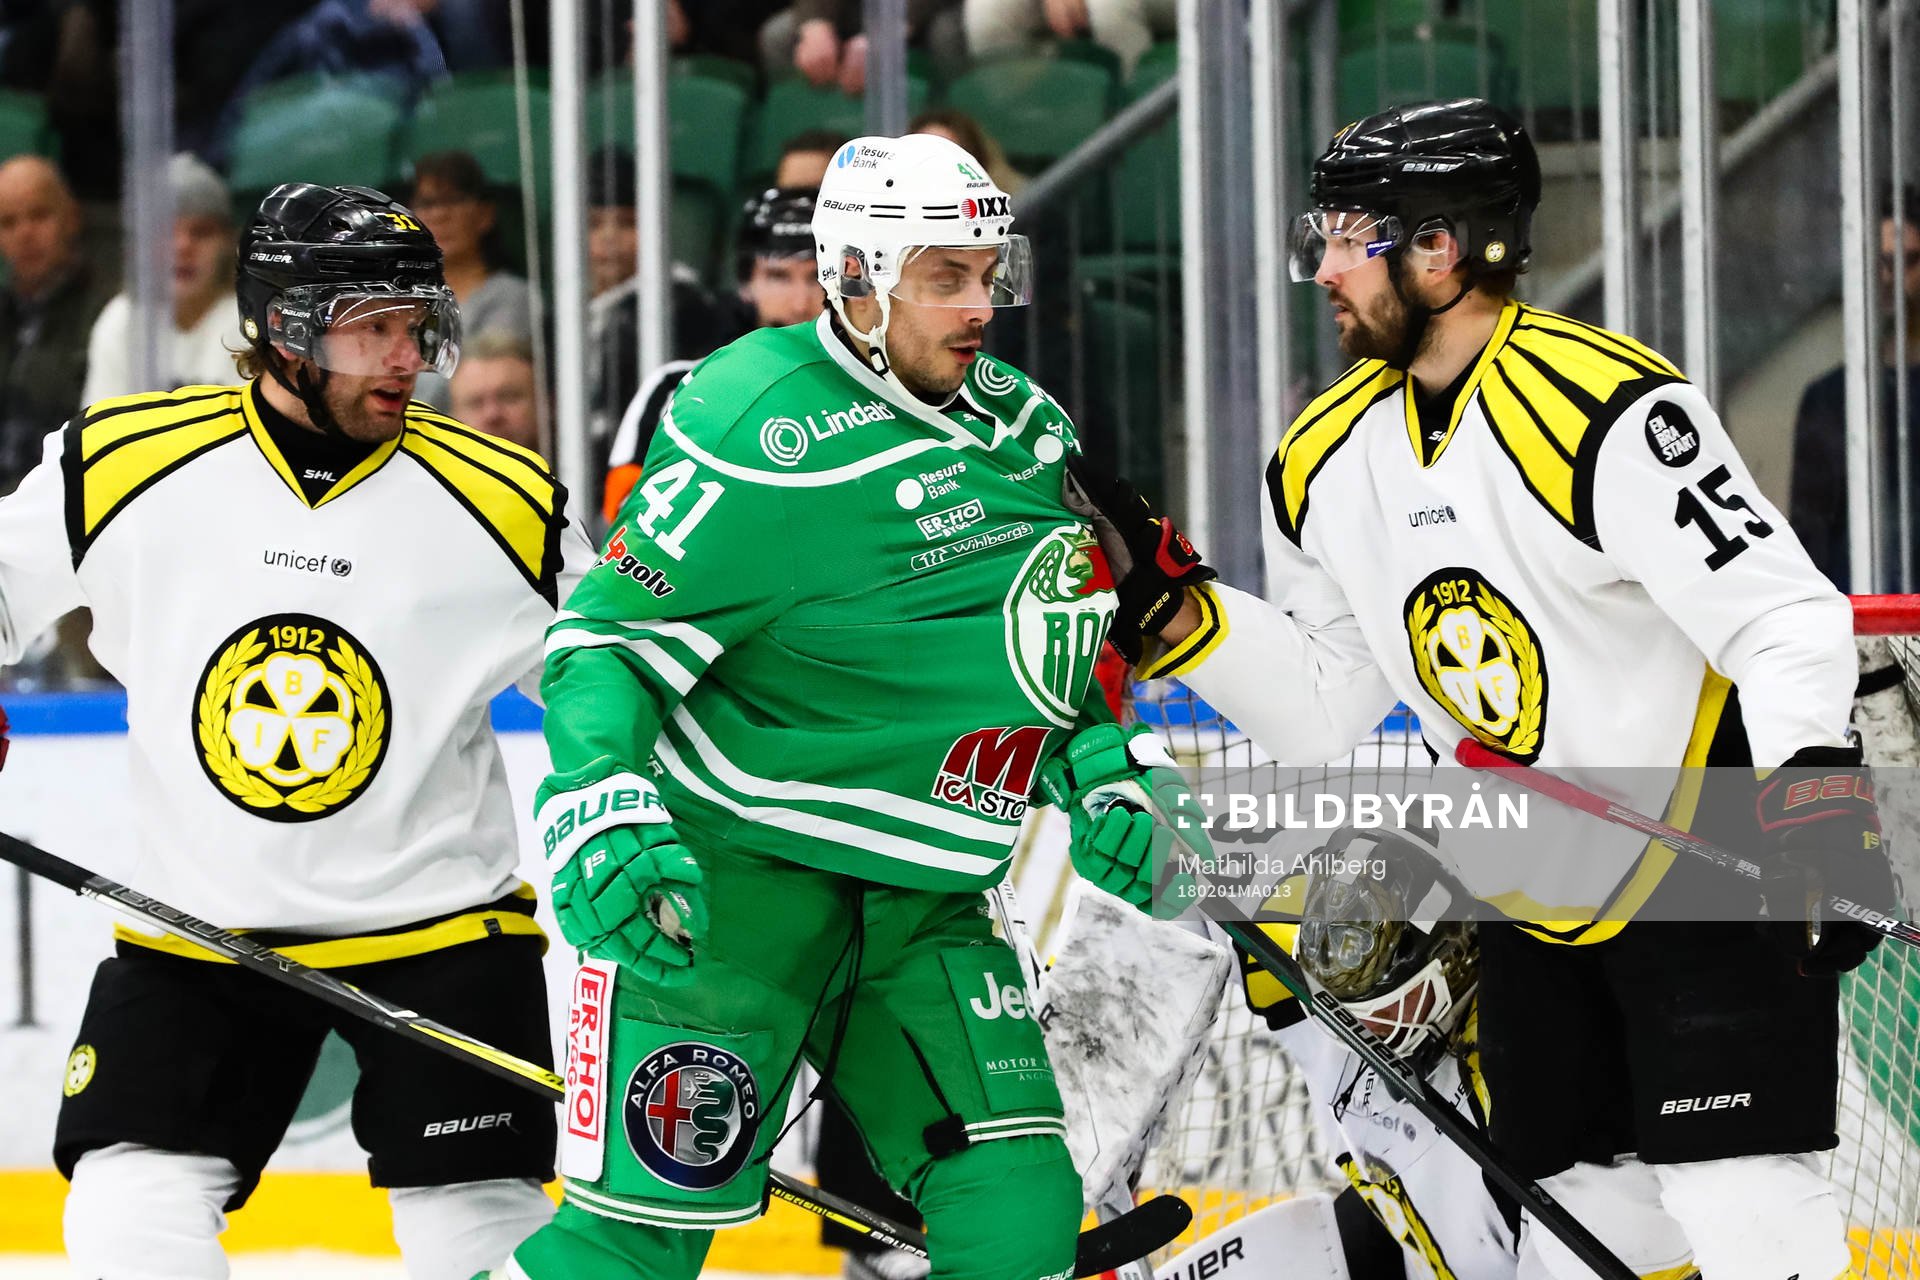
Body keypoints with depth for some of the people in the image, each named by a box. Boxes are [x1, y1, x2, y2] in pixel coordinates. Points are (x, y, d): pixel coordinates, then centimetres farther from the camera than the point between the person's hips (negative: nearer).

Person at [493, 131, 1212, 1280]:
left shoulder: (1023, 425, 8)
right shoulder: (767, 436, -18)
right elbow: (607, 634, -18)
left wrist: (1098, 764, 11)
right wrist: (602, 808, -32)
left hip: (921, 902, 8)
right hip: (729, 876, -8)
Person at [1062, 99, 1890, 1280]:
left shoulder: (1608, 412, -22)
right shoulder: (1332, 460, 3)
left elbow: (1786, 619, -24)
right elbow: (1328, 714, 9)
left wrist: (1817, 786, -38)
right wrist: (1174, 606, -2)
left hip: (1712, 877, -8)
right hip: (1537, 909, 8)